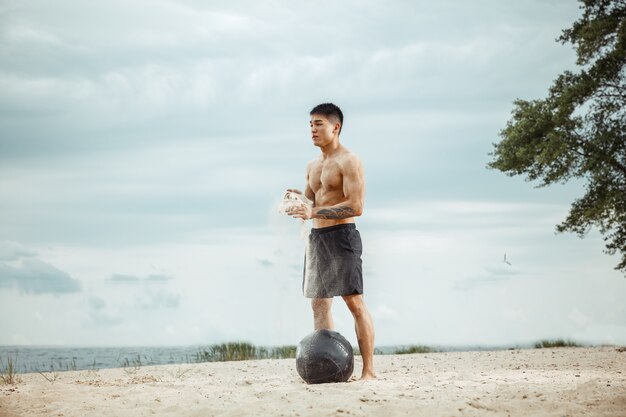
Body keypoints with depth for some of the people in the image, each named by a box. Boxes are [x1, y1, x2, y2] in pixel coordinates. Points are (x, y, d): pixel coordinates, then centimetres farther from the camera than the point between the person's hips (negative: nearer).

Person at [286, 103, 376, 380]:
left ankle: (368, 370, -9)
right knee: (318, 303, 7)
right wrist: (300, 200, 1)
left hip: (341, 235, -8)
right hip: (316, 237, 9)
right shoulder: (312, 166, 18)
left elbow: (355, 206, -18)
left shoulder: (349, 162, -8)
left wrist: (314, 212, -23)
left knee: (354, 301, -9)